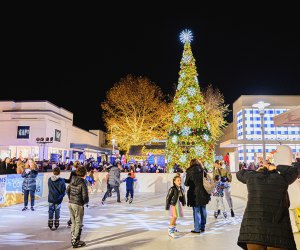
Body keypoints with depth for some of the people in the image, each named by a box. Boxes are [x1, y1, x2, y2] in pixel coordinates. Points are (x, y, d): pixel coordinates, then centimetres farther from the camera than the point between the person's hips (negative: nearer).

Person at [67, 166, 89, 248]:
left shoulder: (72, 181, 2)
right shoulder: (82, 183, -19)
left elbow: (67, 190, 13)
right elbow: (85, 196, -20)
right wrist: (86, 201, 1)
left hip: (70, 203, 7)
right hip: (78, 205, -7)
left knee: (74, 222, 21)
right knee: (78, 224, 8)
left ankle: (73, 238, 32)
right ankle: (76, 241, 16)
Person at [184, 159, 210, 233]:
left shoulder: (190, 171, -7)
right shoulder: (203, 170, 4)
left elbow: (186, 183, -2)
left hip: (195, 194, -4)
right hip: (204, 193, 4)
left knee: (196, 211, 3)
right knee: (203, 210, 14)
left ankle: (197, 229, 7)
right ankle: (202, 227, 24)